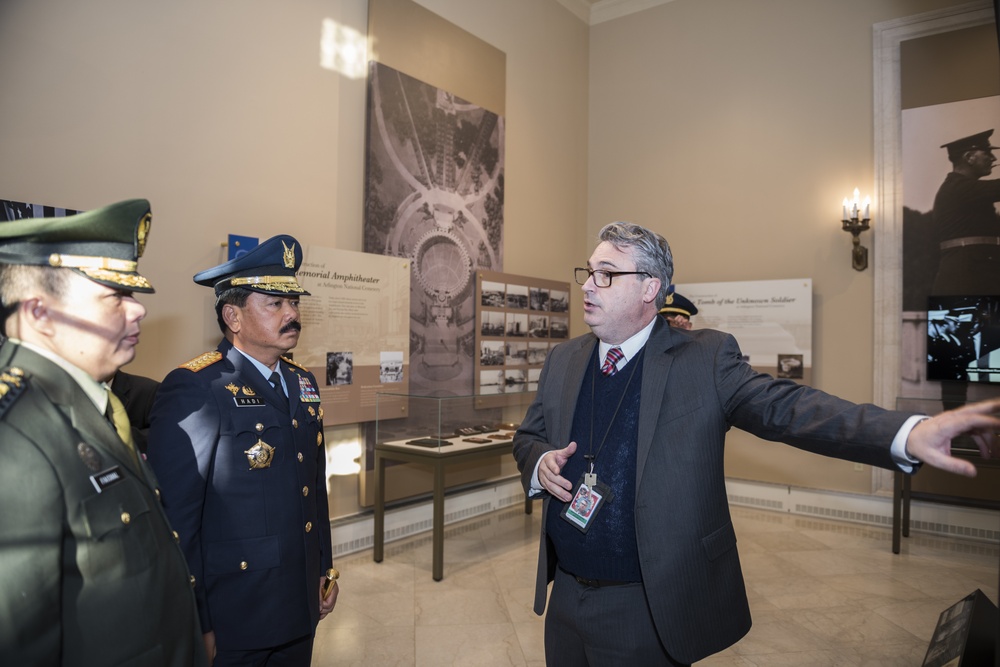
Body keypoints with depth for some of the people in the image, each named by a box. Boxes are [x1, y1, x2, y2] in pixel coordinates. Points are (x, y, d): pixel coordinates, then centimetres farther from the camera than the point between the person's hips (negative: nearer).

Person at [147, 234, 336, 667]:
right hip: (231, 619, -6)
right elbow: (176, 516, -17)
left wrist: (324, 569, 14)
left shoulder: (302, 382, 6)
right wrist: (194, 624, -14)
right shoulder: (193, 389, -17)